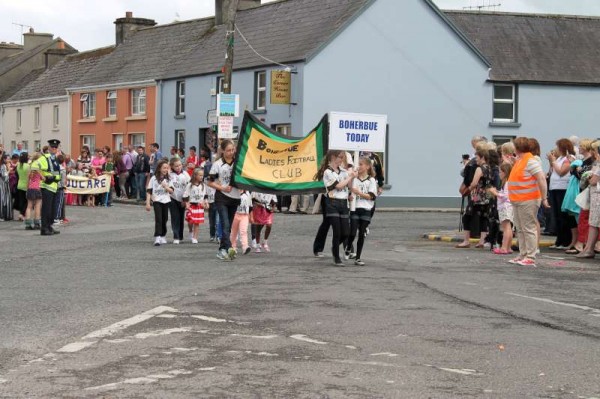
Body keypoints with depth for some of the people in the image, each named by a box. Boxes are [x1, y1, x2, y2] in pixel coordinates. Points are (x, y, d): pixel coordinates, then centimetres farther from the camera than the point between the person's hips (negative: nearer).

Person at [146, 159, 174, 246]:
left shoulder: (168, 179, 7)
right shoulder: (154, 178, -3)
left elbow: (171, 190, 3)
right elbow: (149, 191, -4)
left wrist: (166, 187, -16)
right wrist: (148, 203, -9)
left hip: (166, 201, 4)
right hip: (157, 201, -4)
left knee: (164, 219, 11)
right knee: (158, 219, -13)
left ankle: (163, 236, 25)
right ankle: (157, 238, -19)